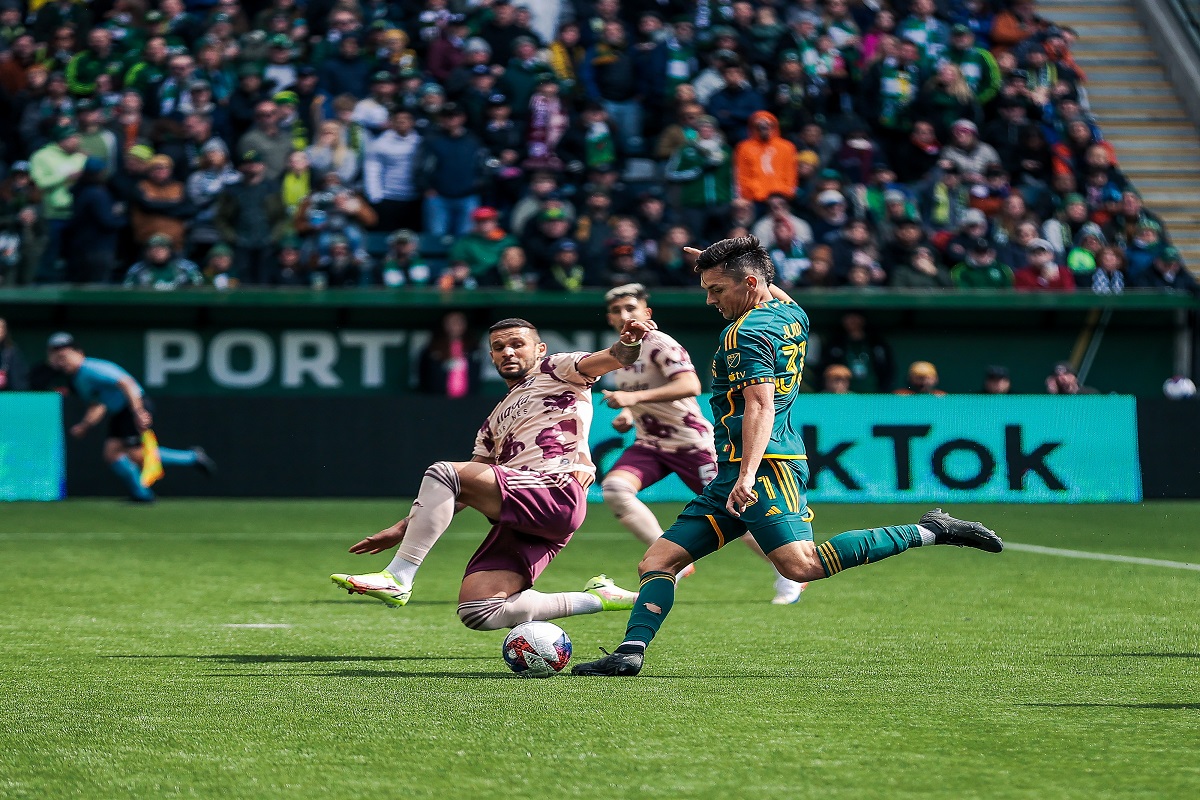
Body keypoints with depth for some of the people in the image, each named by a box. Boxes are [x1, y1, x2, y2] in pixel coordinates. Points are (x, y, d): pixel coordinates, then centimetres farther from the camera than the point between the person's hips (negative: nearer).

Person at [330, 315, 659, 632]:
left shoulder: (554, 370, 14)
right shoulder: (495, 421, 33)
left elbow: (610, 359, -5)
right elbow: (465, 491, 32)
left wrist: (627, 342, -31)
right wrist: (403, 528, 26)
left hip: (556, 493, -8)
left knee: (443, 473, -21)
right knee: (478, 614, -9)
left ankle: (397, 578, -24)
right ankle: (596, 598, 4)